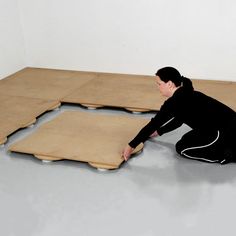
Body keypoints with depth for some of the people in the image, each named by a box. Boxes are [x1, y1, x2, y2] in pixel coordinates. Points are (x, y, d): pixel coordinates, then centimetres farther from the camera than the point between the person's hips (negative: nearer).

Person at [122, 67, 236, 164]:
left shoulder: (175, 101, -14)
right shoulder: (184, 95, 13)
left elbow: (153, 124, -12)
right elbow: (177, 120, 29)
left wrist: (131, 146, -6)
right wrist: (158, 132, 39)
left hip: (227, 130, -9)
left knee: (182, 148, 2)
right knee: (187, 140, 20)